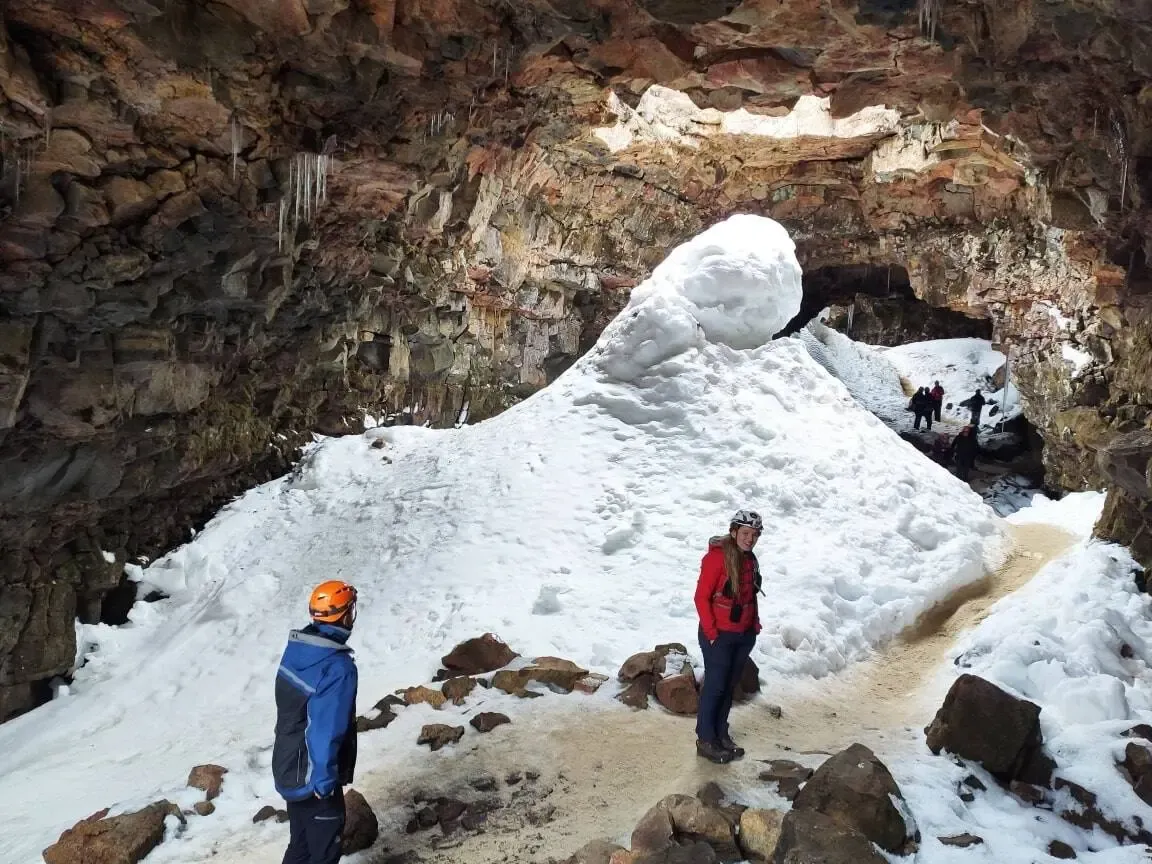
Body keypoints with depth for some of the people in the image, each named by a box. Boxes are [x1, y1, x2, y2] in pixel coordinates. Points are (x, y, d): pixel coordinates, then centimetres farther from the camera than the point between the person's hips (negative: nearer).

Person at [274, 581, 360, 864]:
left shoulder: (296, 648, -3)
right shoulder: (338, 667, -28)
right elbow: (327, 730, -27)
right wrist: (324, 781, -17)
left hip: (288, 766, 8)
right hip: (312, 775, -8)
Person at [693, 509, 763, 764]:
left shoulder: (750, 559, 6)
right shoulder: (717, 557, -18)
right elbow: (702, 597, -16)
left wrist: (755, 624, 11)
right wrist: (712, 633, -14)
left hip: (744, 635, 7)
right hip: (719, 636, -7)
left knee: (730, 686, 16)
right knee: (715, 686, 1)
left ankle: (721, 733, 29)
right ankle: (705, 740, 13)